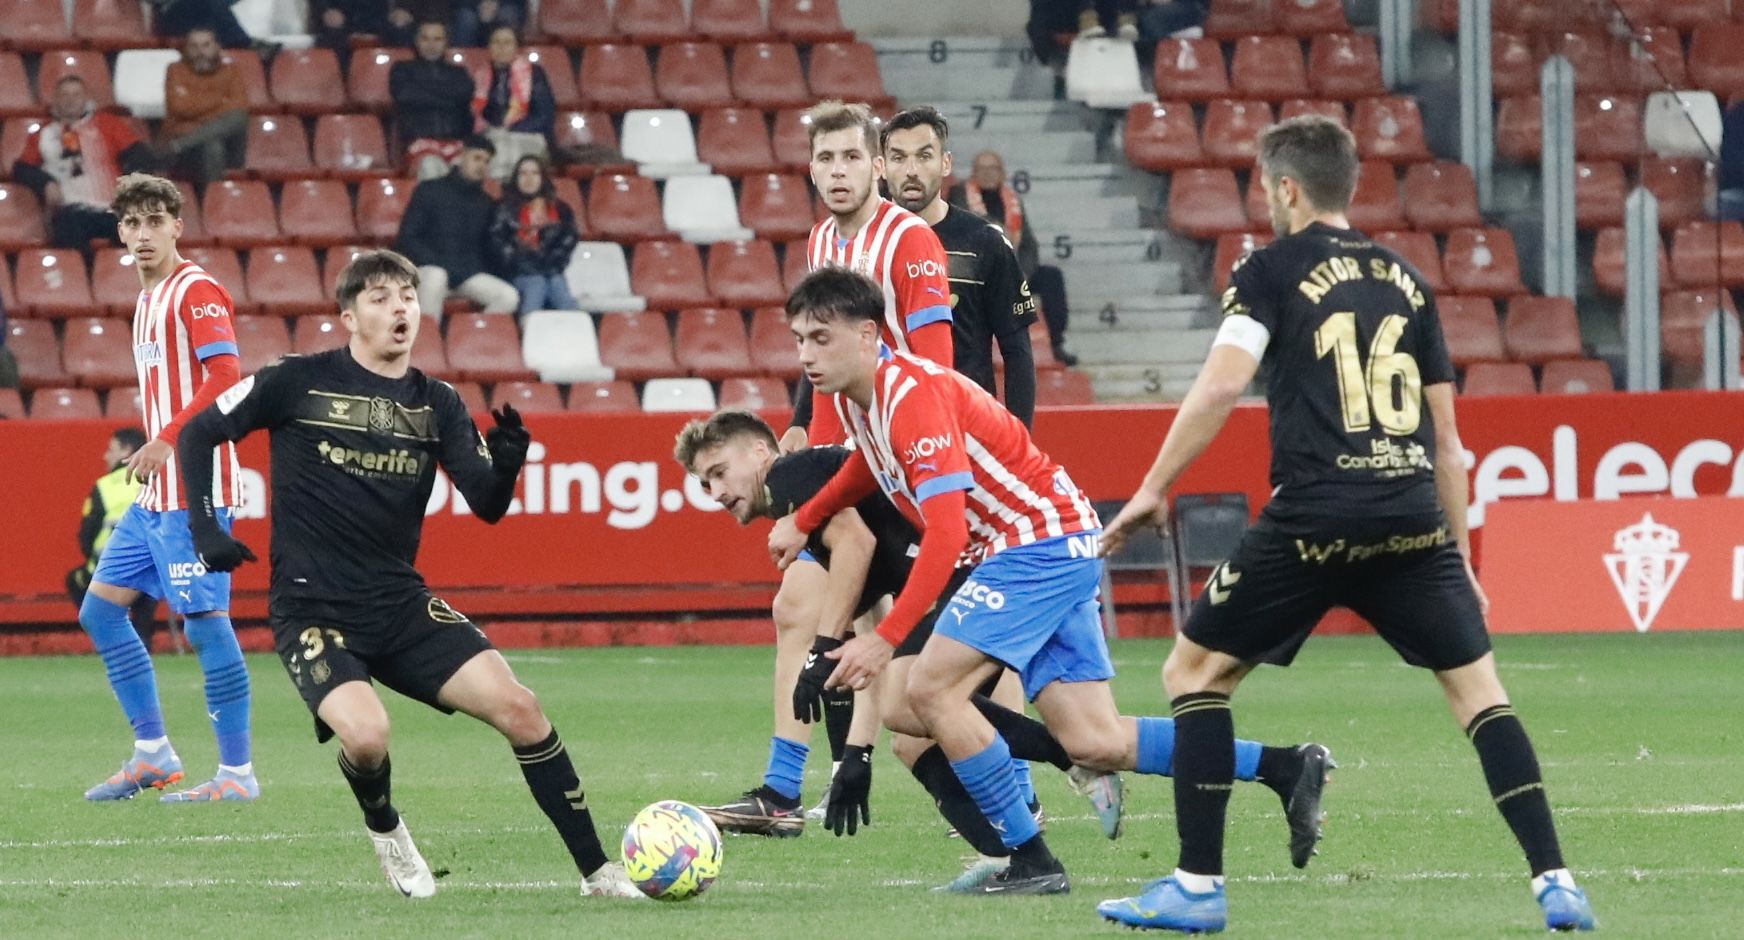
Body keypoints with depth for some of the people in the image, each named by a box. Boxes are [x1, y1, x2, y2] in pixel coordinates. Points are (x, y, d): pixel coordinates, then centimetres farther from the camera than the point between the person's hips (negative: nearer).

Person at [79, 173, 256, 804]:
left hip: (194, 487, -10)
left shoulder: (196, 292, -10)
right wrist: (154, 451, 15)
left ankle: (238, 772, -5)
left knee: (204, 623, -9)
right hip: (157, 493, 10)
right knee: (100, 610, 11)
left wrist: (168, 439, -24)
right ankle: (153, 754, 17)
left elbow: (226, 376, -20)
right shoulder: (148, 300, 18)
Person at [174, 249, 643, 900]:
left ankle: (597, 872, -4)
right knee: (366, 736, -30)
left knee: (518, 707, -15)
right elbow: (196, 435, 3)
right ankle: (386, 832, 6)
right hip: (311, 609, -4)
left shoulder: (437, 404, 7)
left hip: (401, 603, 4)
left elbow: (488, 505, -1)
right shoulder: (300, 382, -4)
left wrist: (507, 464, -23)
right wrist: (204, 529, -8)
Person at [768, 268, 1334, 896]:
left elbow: (946, 533, -29)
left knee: (931, 690, -16)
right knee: (1094, 743, 2)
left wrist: (884, 640, -33)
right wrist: (802, 522, 34)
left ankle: (1031, 862, -10)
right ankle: (1287, 768, 7)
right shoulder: (853, 397, 6)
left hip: (1043, 540, -9)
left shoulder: (913, 396, -22)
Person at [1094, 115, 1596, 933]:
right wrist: (1460, 555, 25)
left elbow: (1222, 383, -10)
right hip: (1414, 518, 4)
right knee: (1477, 686, 14)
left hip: (1315, 518, -4)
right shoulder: (1405, 279, 19)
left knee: (1195, 672, 11)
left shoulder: (1272, 270, 5)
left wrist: (1152, 490, -4)